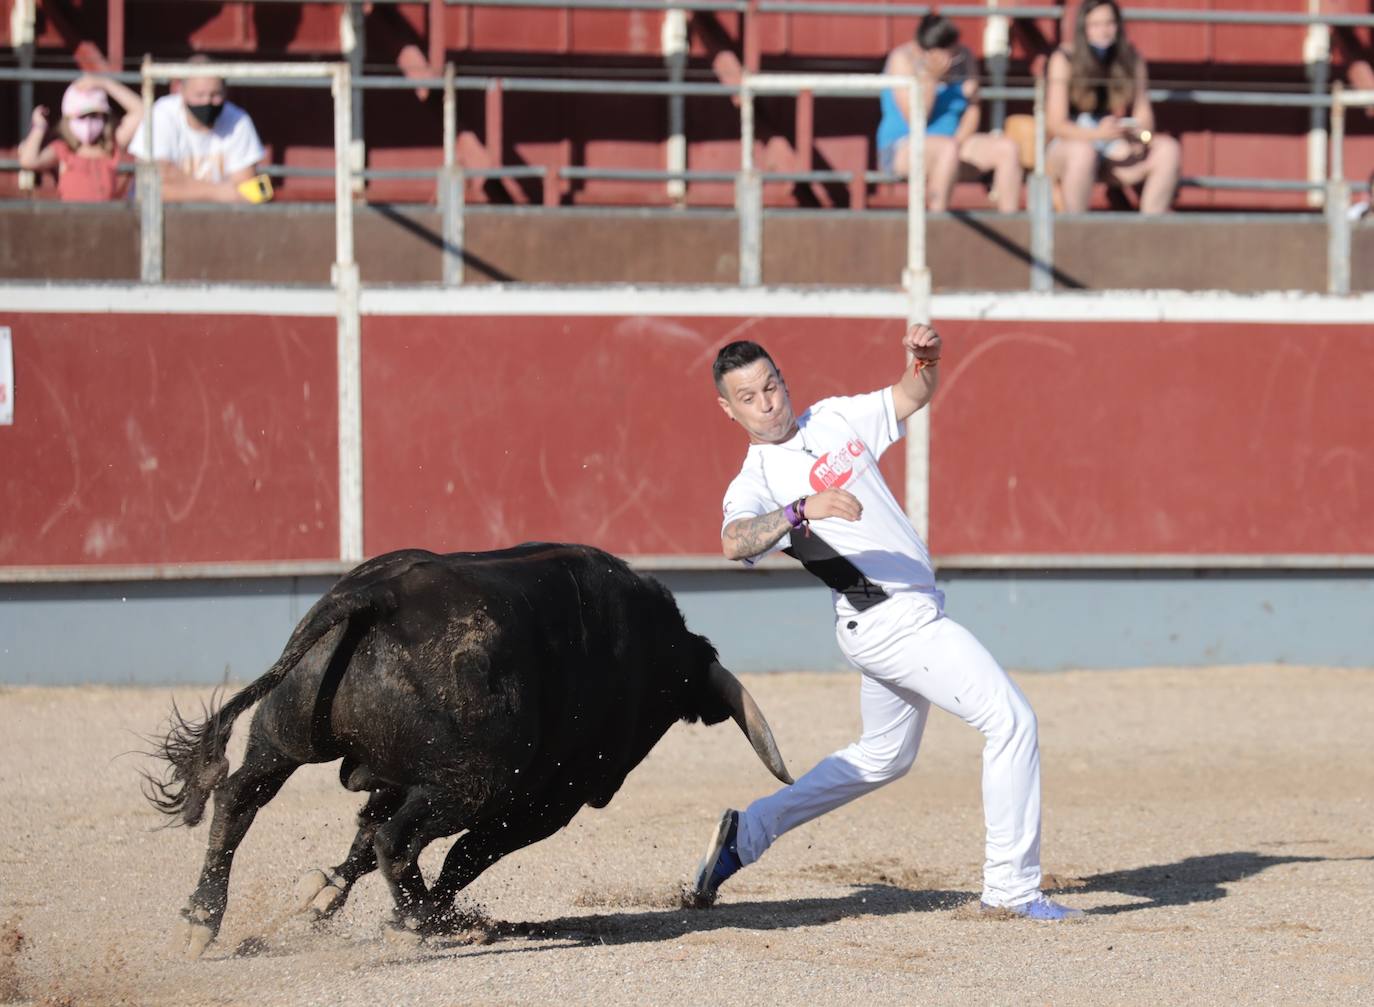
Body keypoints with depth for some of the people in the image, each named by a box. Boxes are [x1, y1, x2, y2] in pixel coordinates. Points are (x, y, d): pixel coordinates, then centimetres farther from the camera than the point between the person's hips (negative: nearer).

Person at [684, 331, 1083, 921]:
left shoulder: (835, 420, 11)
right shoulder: (755, 483, -10)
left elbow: (913, 396, 18)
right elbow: (734, 542, -31)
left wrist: (926, 358, -5)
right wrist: (802, 512, -47)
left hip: (904, 620, 8)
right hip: (891, 620, -8)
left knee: (882, 758, 21)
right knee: (1010, 719, -12)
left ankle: (748, 832, 23)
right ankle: (1012, 889, -7)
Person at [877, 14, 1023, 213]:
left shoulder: (964, 58, 4)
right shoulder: (903, 59, -13)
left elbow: (973, 111, 3)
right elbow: (914, 119, -19)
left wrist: (959, 140, -15)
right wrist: (931, 78, -27)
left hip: (956, 144, 6)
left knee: (1007, 148, -17)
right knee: (948, 149, -38)